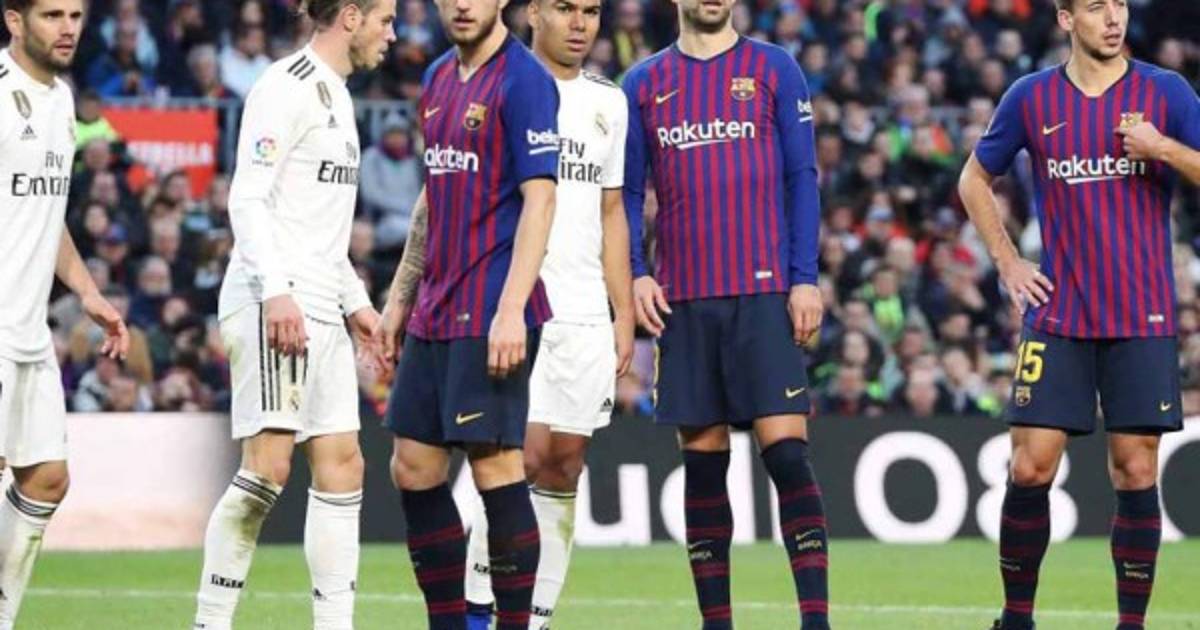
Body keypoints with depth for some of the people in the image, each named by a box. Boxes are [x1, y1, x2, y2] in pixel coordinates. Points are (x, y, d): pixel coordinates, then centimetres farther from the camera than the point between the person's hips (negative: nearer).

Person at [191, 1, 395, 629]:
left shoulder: (337, 96, 21)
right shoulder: (287, 87, -9)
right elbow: (248, 199, -16)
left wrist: (354, 299, 23)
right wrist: (275, 291, -25)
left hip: (321, 311, 10)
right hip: (272, 304, -10)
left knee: (341, 464, 5)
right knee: (268, 464, -14)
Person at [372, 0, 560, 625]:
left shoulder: (523, 81, -10)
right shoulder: (438, 79, 15)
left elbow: (538, 199, -15)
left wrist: (510, 311, -21)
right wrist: (399, 298, 21)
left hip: (491, 315, -8)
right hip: (435, 311, 8)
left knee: (495, 465, -8)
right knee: (412, 468, 8)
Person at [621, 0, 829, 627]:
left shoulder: (774, 69, 5)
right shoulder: (645, 82, 10)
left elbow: (802, 177, 3)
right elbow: (627, 192, 12)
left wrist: (805, 278, -5)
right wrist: (635, 274, -1)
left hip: (763, 292, -2)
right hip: (682, 299, 3)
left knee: (785, 449, -11)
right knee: (701, 459, 5)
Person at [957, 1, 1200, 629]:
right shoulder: (1031, 97, 5)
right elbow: (974, 181, 18)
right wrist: (1007, 261, 8)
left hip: (1143, 318, -1)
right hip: (1058, 314, 1)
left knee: (1136, 471, -2)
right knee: (1031, 465, -3)